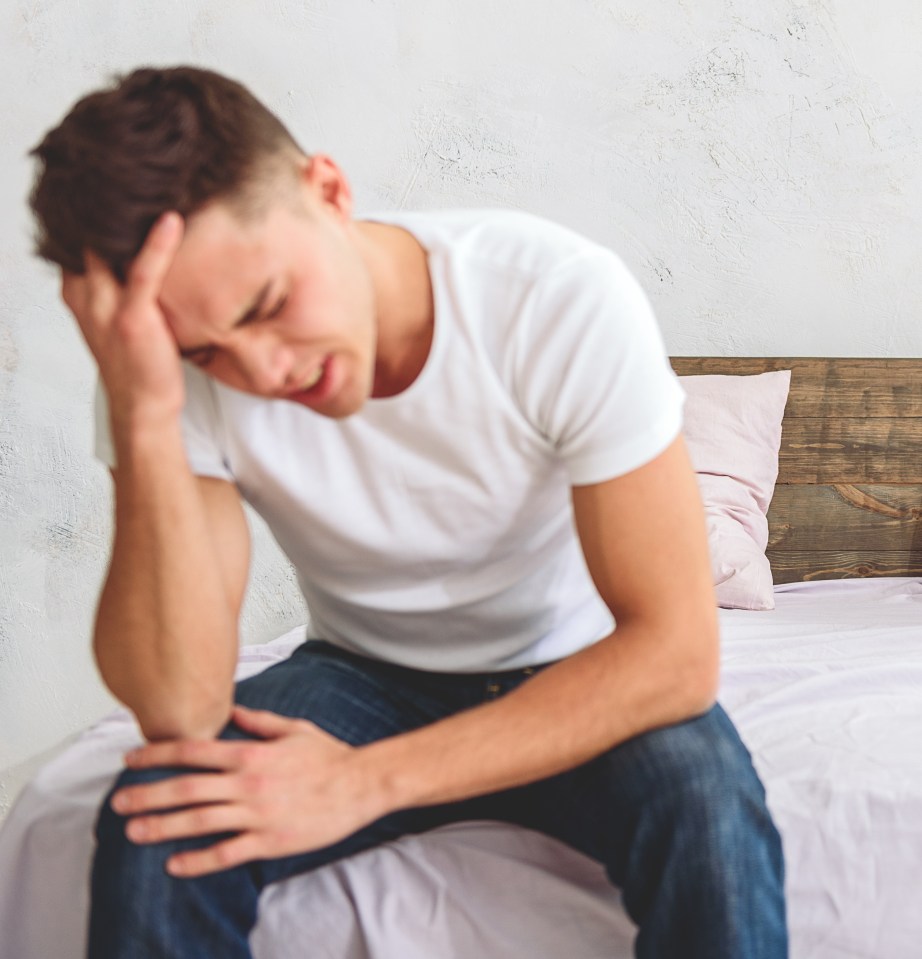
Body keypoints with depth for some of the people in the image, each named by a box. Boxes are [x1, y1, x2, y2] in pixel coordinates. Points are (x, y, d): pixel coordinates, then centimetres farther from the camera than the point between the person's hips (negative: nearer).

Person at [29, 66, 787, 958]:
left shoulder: (562, 296, -26)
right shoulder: (168, 367, -19)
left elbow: (676, 652, -26)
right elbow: (181, 711, -26)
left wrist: (365, 781, -29)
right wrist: (142, 419, -39)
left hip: (574, 678, 0)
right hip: (364, 676, 1)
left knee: (709, 811, -31)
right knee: (154, 826, -27)